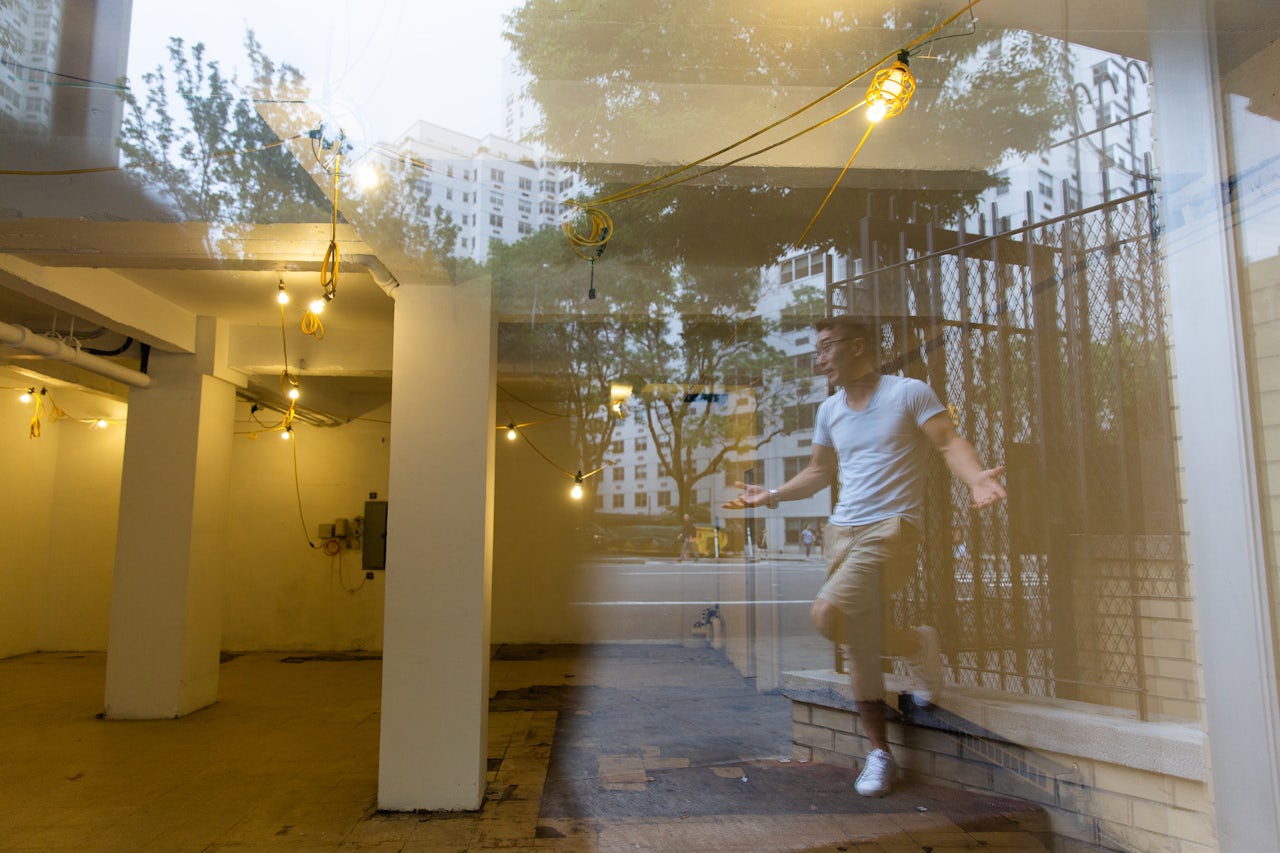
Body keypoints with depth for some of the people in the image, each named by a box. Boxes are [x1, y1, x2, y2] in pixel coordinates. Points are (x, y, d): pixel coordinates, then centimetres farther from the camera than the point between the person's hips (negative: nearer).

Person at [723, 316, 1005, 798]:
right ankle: (879, 751, 19)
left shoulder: (908, 393, -1)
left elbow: (950, 441, -8)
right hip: (842, 531, 6)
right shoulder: (829, 411, 16)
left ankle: (918, 645, 3)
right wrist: (771, 495, 14)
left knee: (829, 615, -24)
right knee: (861, 643, 5)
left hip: (891, 527, -6)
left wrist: (975, 477, -28)